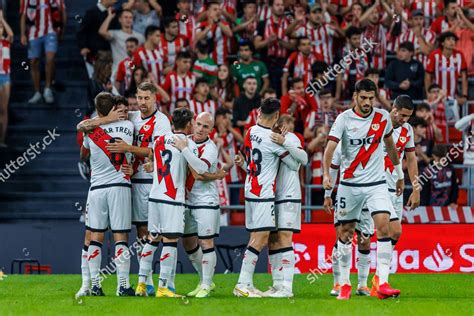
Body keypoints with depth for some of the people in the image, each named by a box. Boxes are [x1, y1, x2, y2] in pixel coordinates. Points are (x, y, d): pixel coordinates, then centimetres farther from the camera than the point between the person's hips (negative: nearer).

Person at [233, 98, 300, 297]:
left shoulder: (251, 132, 7)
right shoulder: (273, 139, -15)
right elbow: (295, 165, -4)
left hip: (250, 189, 8)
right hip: (264, 193, -8)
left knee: (255, 238, 11)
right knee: (260, 240, -9)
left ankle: (247, 283, 9)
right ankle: (242, 285, -14)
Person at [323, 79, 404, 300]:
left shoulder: (383, 117, 1)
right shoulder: (344, 119, -8)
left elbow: (390, 145, 18)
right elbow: (330, 148, -18)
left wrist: (399, 174, 24)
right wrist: (326, 174, -34)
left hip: (377, 183, 1)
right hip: (350, 184, -1)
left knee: (383, 226, -16)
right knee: (346, 232, 5)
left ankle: (383, 284, -18)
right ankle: (345, 284, 20)